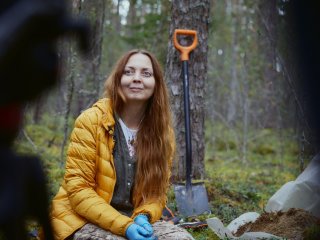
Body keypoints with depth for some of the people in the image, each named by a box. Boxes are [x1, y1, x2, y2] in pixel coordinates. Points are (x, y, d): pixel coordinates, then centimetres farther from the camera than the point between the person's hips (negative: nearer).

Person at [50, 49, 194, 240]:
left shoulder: (162, 130, 1)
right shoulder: (91, 121, -11)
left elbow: (157, 191, 4)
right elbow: (78, 190, -14)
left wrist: (143, 217, -18)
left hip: (134, 221, 4)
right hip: (85, 220, -4)